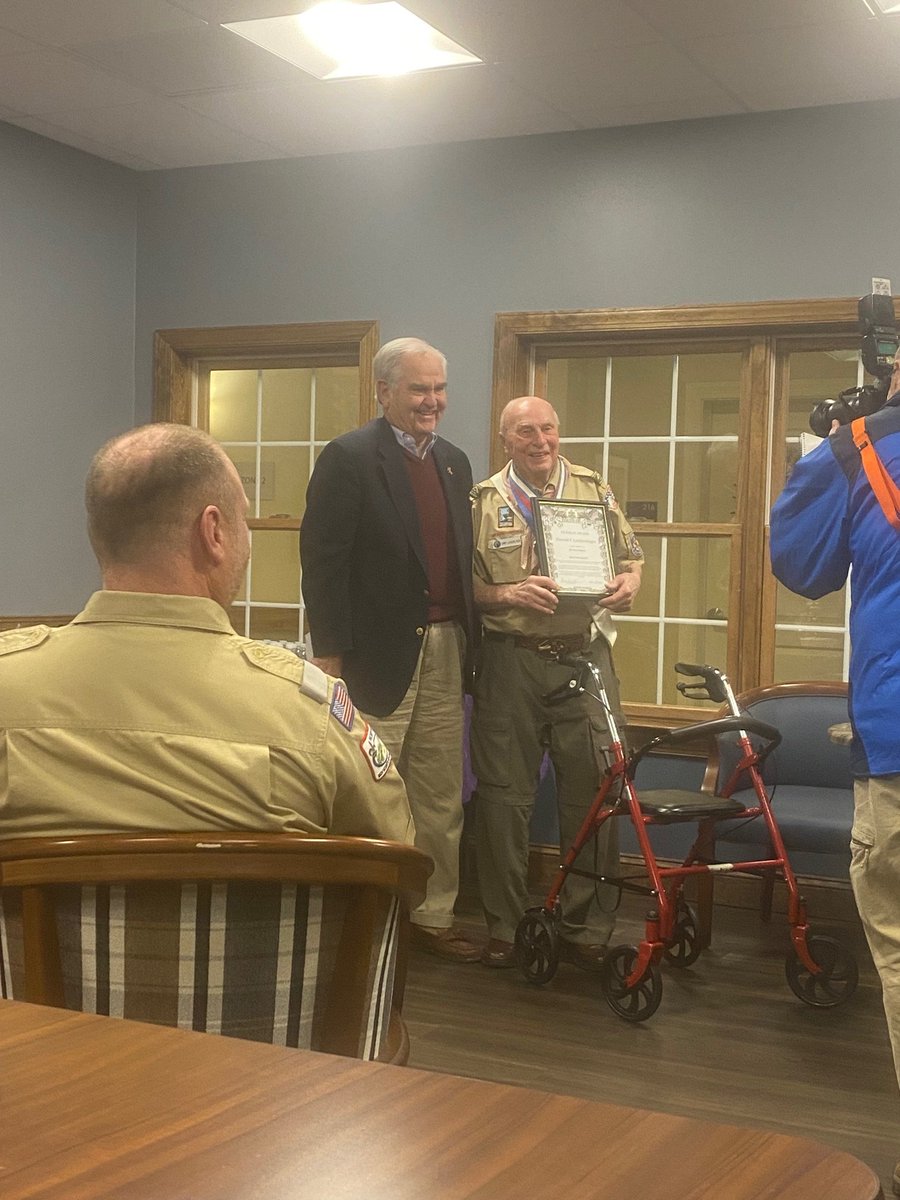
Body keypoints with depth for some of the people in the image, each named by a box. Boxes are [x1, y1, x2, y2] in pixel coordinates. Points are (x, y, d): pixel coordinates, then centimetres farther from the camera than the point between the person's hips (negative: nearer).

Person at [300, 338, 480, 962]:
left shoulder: (454, 461, 14)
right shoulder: (348, 458, -8)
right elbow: (323, 560, -12)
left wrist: (470, 641, 11)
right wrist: (330, 654, -15)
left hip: (445, 651, 7)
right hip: (379, 652, -7)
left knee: (442, 797, 13)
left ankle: (434, 915, 25)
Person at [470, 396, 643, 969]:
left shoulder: (595, 490, 11)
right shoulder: (484, 502, 6)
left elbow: (631, 555, 16)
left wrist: (630, 582, -5)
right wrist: (508, 594, -14)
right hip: (510, 661, -1)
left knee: (592, 793, 1)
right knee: (504, 795, 3)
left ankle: (588, 930, 14)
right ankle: (504, 927, 16)